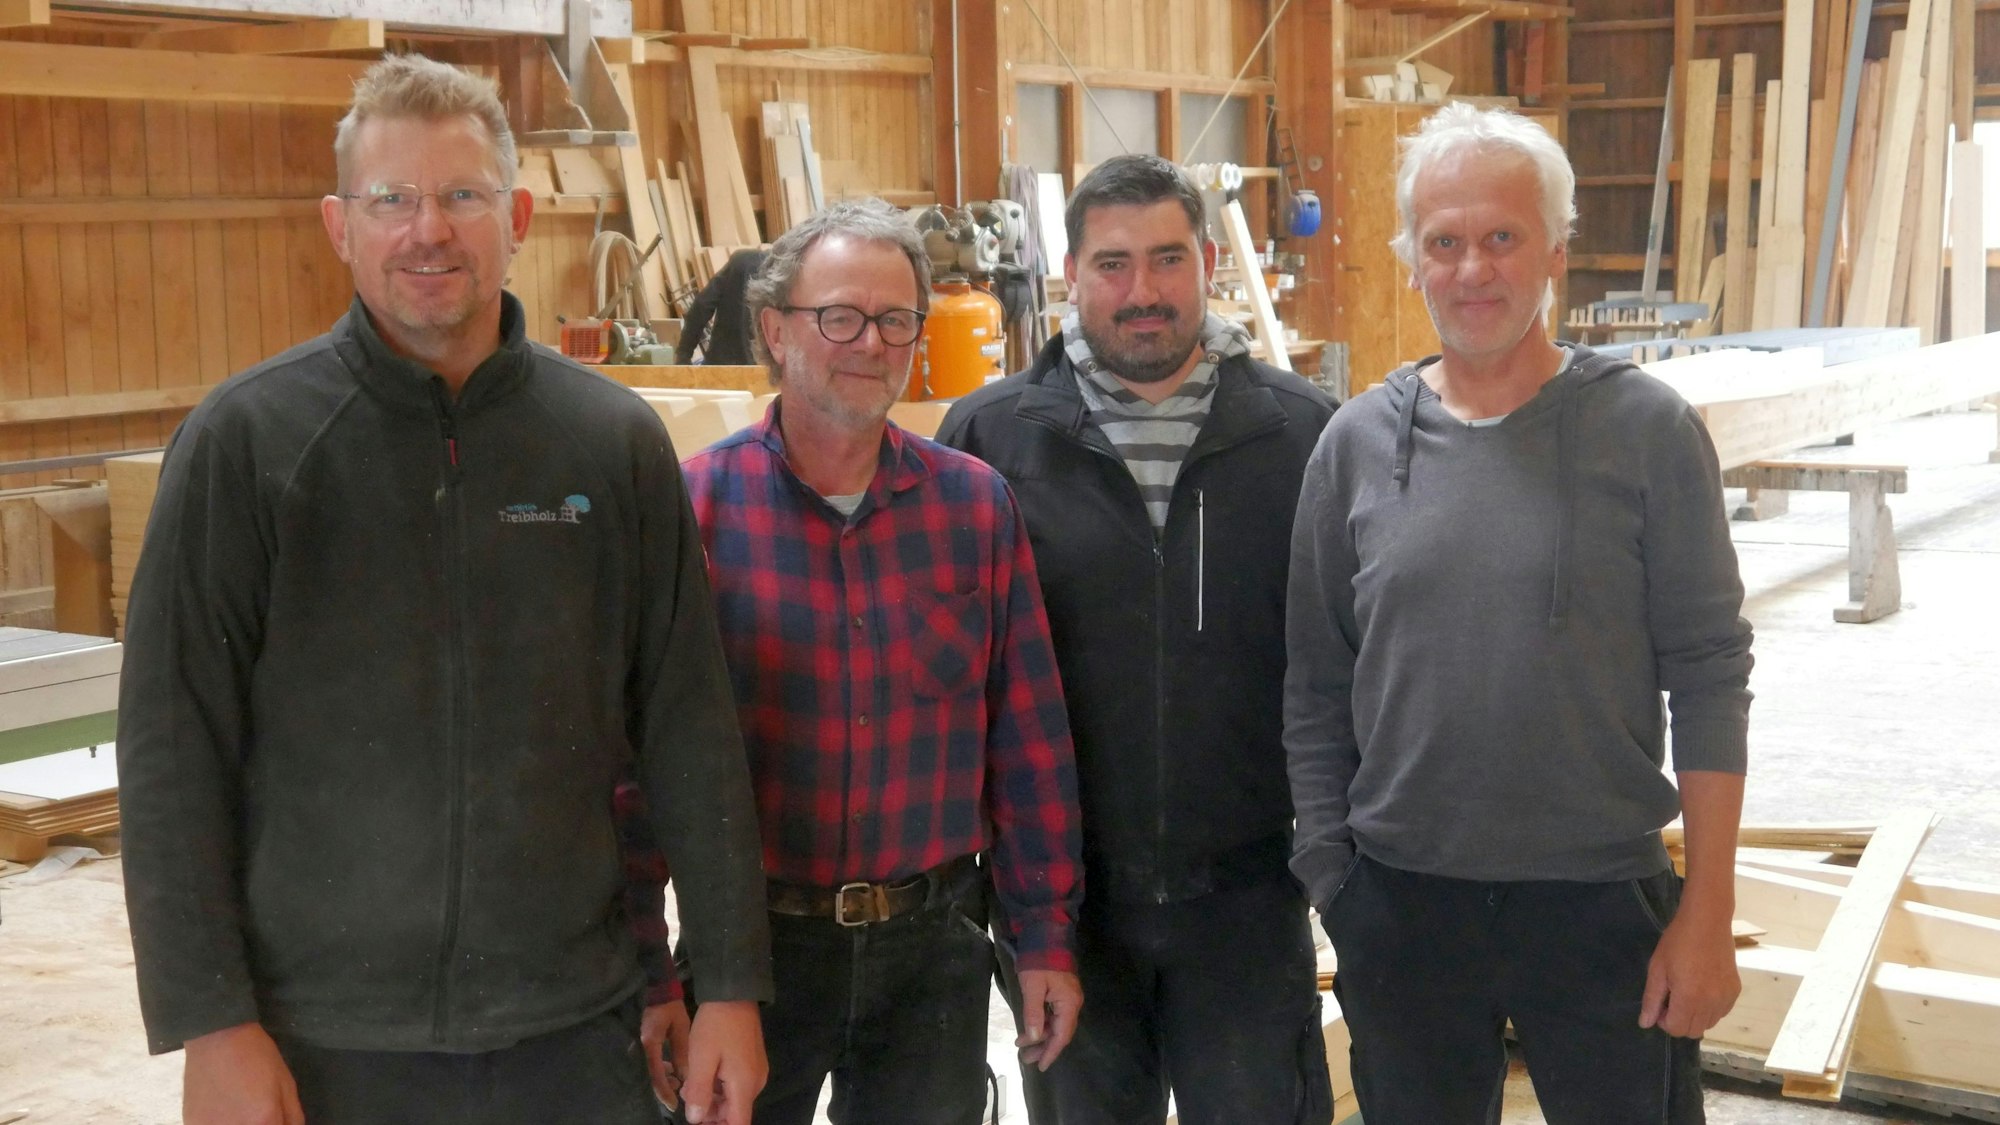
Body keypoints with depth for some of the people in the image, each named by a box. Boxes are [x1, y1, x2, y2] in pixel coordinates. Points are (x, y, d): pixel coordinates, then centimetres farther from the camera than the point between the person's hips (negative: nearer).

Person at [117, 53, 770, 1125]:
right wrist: (212, 1024, -9)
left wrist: (731, 987, 1)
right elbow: (175, 748, -5)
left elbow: (689, 730, 2)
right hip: (325, 1038, -1)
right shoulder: (245, 440, -5)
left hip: (571, 1030, 2)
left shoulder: (616, 440, 0)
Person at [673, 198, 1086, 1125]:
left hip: (934, 944, 2)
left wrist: (1046, 937, 4)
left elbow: (1028, 736, 4)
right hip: (753, 942, -2)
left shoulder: (975, 503, 1)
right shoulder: (698, 505, -7)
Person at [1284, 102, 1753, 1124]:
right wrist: (1332, 880, 1)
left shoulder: (1647, 429, -5)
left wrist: (1708, 912, -7)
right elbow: (1316, 694, 4)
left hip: (1605, 901, -2)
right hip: (1402, 905, 2)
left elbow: (1706, 678, -5)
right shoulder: (1358, 443, 1)